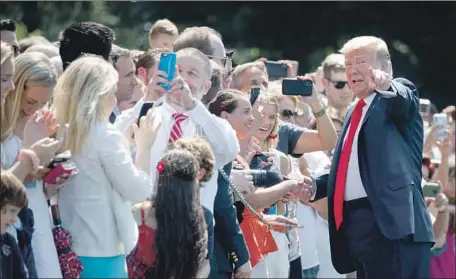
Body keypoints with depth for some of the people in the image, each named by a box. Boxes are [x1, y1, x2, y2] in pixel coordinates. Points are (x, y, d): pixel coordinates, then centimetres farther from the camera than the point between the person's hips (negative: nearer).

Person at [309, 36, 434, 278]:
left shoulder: (400, 94, 3)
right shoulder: (355, 112, 25)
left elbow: (402, 100, -22)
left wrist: (386, 86, -44)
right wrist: (316, 186, 14)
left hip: (394, 222, -9)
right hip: (355, 223, 9)